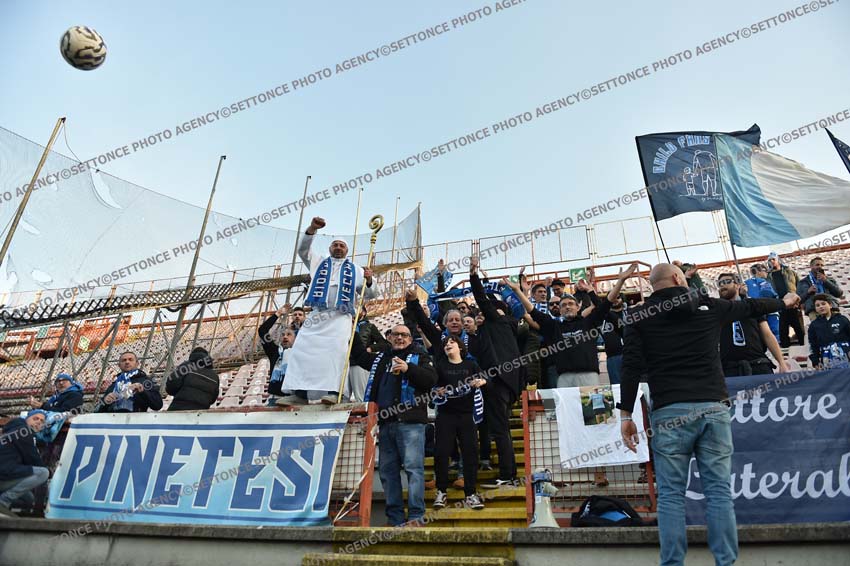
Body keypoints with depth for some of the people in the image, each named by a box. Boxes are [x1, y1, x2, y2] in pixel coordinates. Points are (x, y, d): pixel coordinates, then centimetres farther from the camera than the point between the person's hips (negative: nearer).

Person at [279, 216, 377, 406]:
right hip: (317, 315, 2)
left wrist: (368, 281, -8)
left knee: (337, 351, -20)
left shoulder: (355, 269, 20)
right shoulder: (319, 262, 26)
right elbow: (303, 250, 10)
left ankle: (332, 391, -25)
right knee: (302, 349, -8)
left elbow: (368, 295, 15)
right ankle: (299, 393, -8)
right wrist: (312, 229, -6)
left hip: (341, 318, -2)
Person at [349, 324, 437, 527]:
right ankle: (395, 518, 15)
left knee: (413, 467, -10)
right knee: (387, 470, 7)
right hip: (385, 423, 5)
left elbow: (431, 379, -8)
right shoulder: (380, 359, 22)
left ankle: (416, 515, -4)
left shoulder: (420, 358, 8)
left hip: (410, 423, -5)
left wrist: (408, 369, -19)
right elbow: (358, 354, 35)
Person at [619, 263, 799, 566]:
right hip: (713, 408, 2)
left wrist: (625, 414, 0)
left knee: (671, 494, 3)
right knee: (719, 490, 7)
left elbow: (631, 366, -2)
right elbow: (749, 306, 30)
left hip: (669, 412, -2)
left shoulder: (639, 315, 5)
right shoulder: (709, 305, 11)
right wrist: (784, 302, 50)